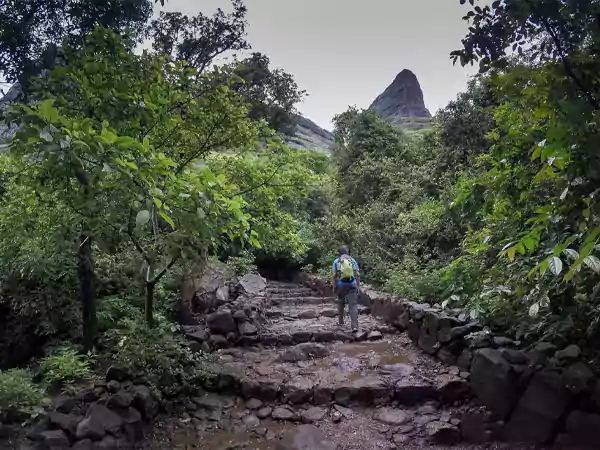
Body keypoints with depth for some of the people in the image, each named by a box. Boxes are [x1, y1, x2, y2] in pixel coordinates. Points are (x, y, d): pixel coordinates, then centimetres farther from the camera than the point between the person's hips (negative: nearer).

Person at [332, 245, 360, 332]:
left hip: (341, 285, 0)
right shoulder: (353, 260, 7)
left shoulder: (336, 261, 3)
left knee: (341, 303, 23)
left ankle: (341, 322, 29)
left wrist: (334, 287, 6)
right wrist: (358, 286, 11)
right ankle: (354, 325, -18)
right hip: (352, 285, 0)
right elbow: (357, 275, 4)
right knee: (353, 305, -5)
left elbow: (334, 276, -1)